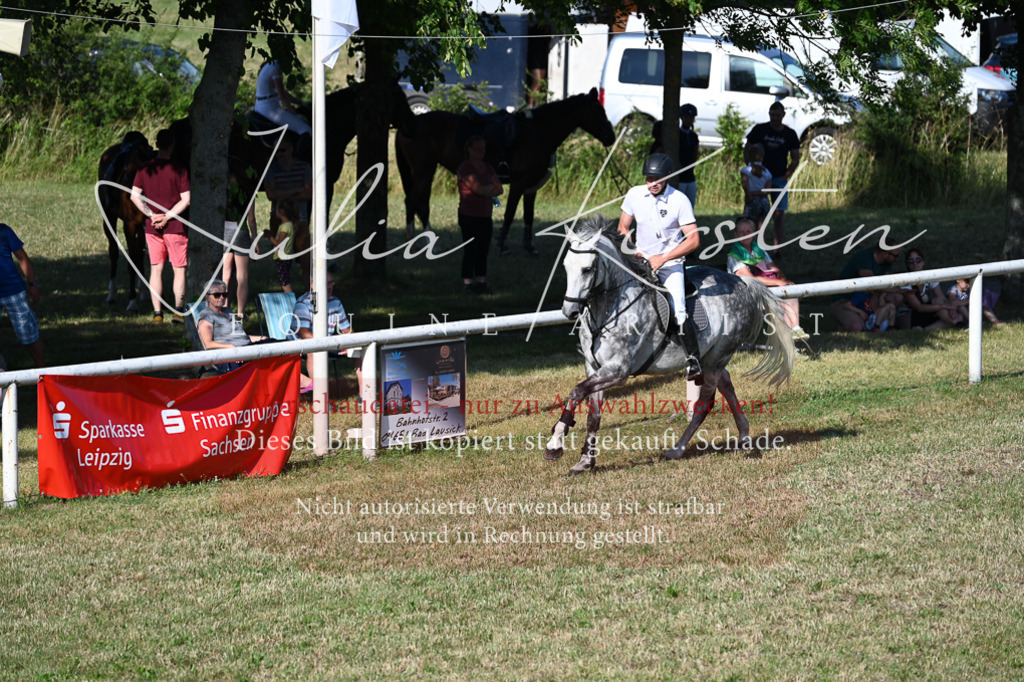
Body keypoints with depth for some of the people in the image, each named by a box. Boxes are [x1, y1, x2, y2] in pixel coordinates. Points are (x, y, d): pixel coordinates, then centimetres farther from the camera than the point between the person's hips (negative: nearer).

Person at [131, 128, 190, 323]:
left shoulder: (145, 168, 1)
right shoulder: (179, 169, -9)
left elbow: (134, 195, -3)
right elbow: (186, 199, -14)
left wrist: (151, 215, -5)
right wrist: (167, 217, -11)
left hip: (152, 227, 3)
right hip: (175, 226, -3)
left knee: (156, 270, 9)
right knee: (179, 270, 5)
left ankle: (157, 312, 7)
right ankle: (178, 310, 0)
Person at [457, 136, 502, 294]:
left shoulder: (487, 168, 15)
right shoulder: (465, 168, -9)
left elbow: (499, 189, 9)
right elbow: (477, 188, -20)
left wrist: (484, 190, -8)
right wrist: (491, 188, 0)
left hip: (485, 216, 7)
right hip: (469, 216, -7)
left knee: (483, 251, 7)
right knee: (470, 251, -7)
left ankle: (481, 283, 11)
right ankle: (468, 284, -4)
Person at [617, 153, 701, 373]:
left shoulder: (679, 200, -14)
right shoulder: (635, 195, -4)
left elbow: (693, 240, -14)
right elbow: (623, 228, 11)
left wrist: (663, 258, -19)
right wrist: (633, 252, -6)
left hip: (670, 263, -4)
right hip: (641, 262, 4)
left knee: (678, 311, -17)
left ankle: (693, 358, -7)